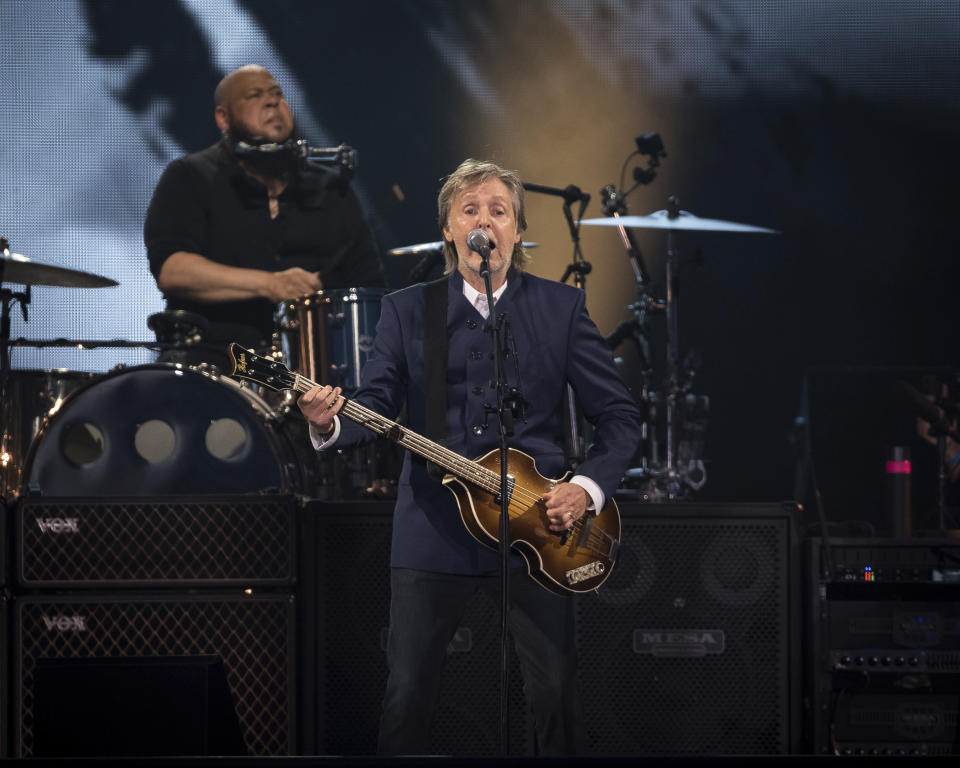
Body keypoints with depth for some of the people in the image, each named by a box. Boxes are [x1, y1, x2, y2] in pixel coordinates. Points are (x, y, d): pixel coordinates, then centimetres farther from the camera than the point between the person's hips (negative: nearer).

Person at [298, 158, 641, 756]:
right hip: (433, 529, 1)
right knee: (409, 694, 2)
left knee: (556, 692, 0)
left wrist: (589, 487, -9)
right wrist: (330, 423, -23)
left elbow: (620, 415, 6)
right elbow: (377, 405, -1)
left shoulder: (561, 307, 6)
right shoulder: (407, 310, 8)